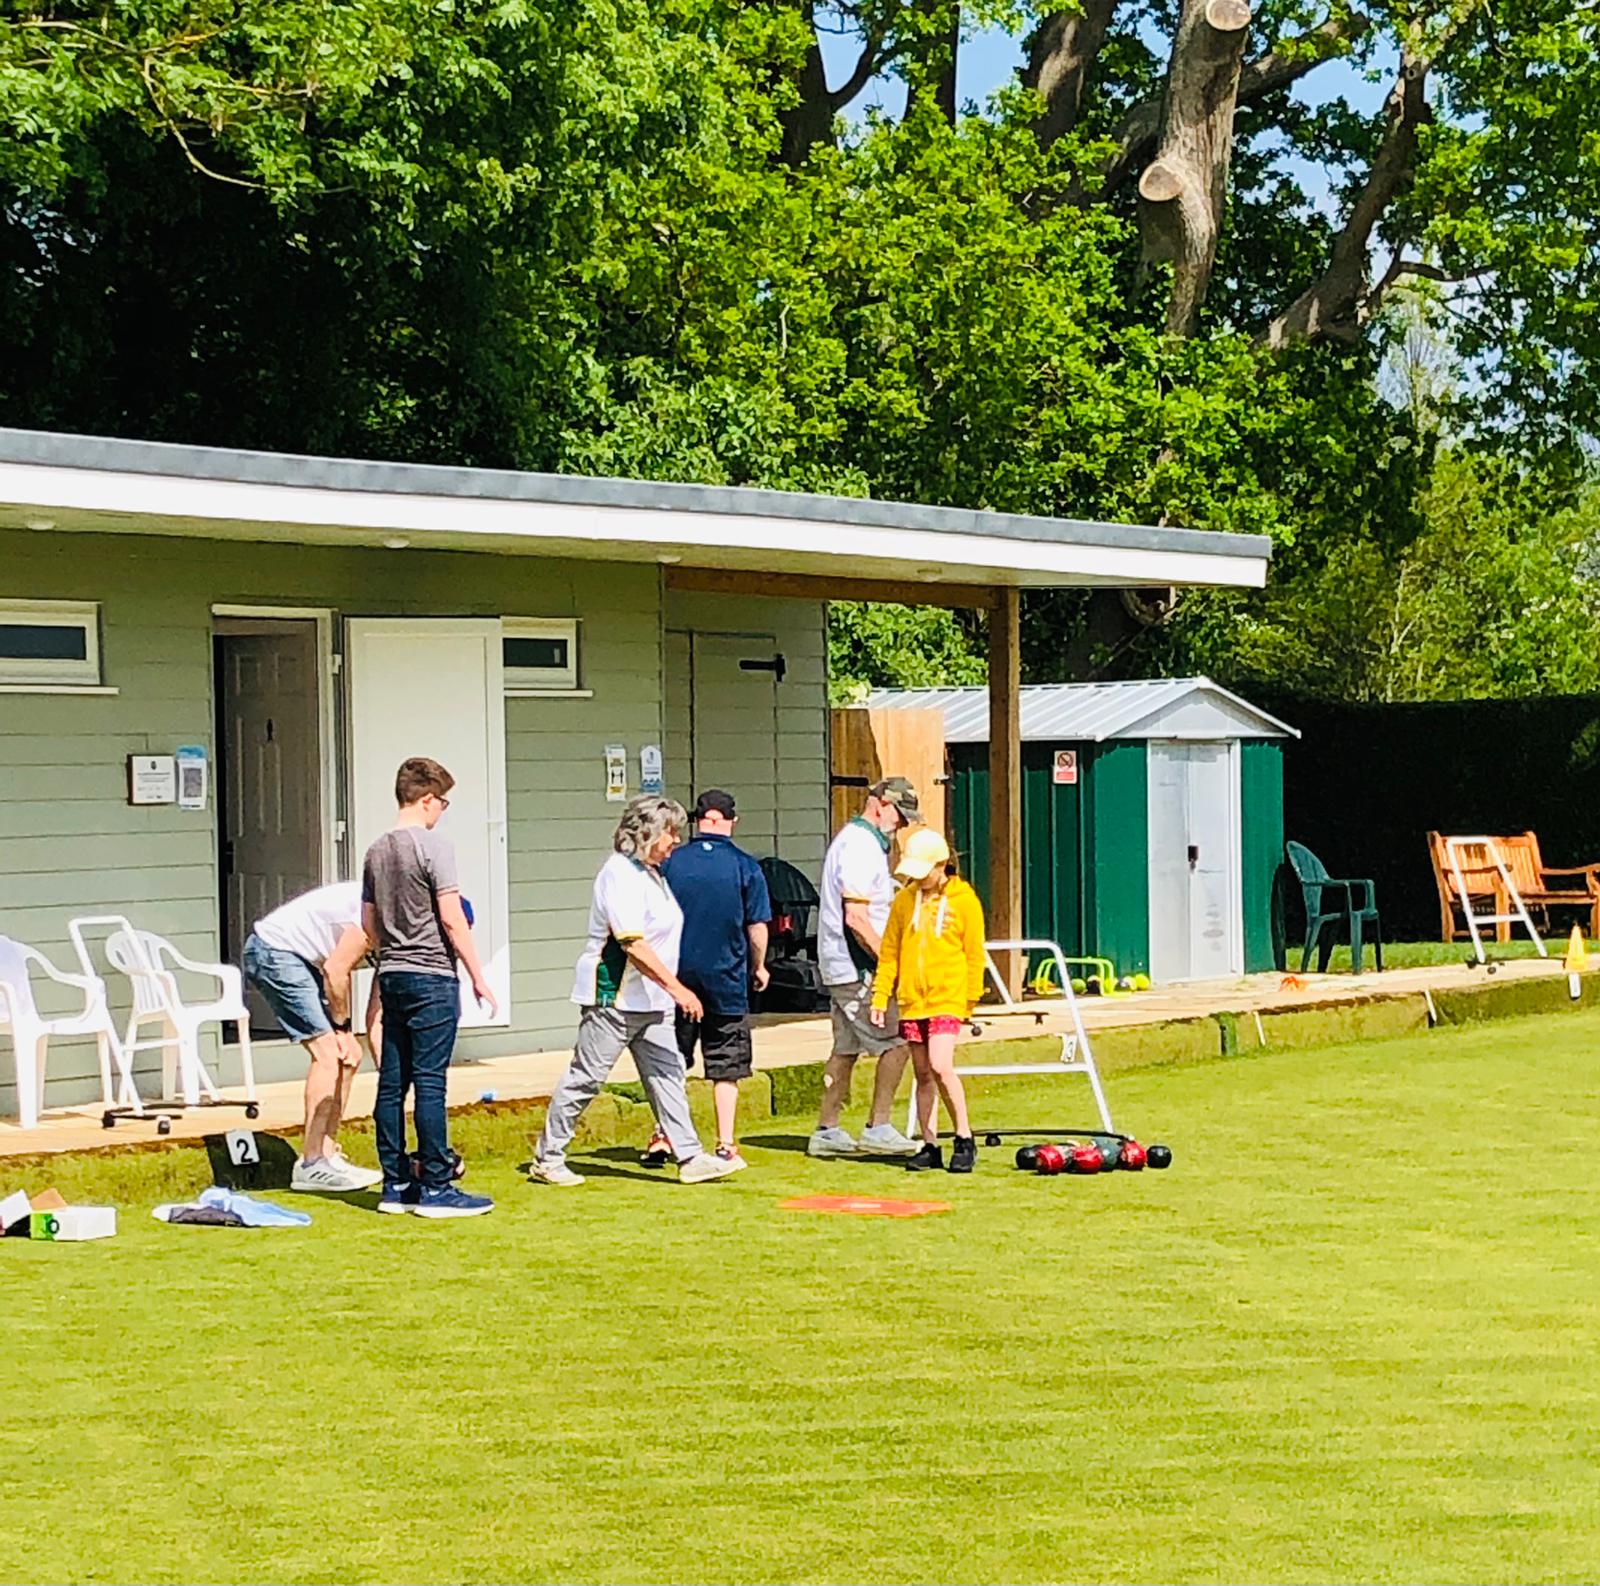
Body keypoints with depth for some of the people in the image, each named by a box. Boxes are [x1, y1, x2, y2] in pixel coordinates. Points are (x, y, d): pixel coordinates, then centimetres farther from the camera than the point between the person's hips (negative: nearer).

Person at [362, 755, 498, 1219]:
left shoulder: (376, 852, 12)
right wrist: (478, 976, -9)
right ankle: (435, 1188, -4)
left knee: (392, 1082, 8)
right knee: (429, 1082, -6)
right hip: (432, 976, -8)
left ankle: (396, 1185, 13)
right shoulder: (433, 846, -10)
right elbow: (452, 919, -14)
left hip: (391, 977, 8)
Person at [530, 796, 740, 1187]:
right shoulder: (621, 873, -17)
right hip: (614, 996, -10)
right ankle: (547, 1158, 8)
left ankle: (690, 1157, 5)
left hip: (648, 1000, 10)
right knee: (586, 1078, -2)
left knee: (666, 1073, 5)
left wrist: (670, 990, 20)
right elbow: (632, 944, -25)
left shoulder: (652, 872, 14)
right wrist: (676, 988, -28)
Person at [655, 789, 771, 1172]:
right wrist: (758, 967, 14)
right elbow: (757, 928, -4)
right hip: (726, 980, -1)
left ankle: (662, 1138, 12)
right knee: (726, 1068, 6)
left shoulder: (671, 864, -2)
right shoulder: (745, 867, -7)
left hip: (678, 975, 2)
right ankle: (725, 1147, 7)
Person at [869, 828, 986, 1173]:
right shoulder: (904, 900, 8)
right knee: (923, 1075, 7)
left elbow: (974, 954, 2)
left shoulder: (964, 901, -1)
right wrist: (881, 994, 6)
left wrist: (971, 1000, 0)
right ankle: (930, 1145, 14)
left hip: (947, 999, -4)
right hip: (911, 1001, 4)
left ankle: (965, 1139, -5)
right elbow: (890, 951, 12)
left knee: (940, 1065, -18)